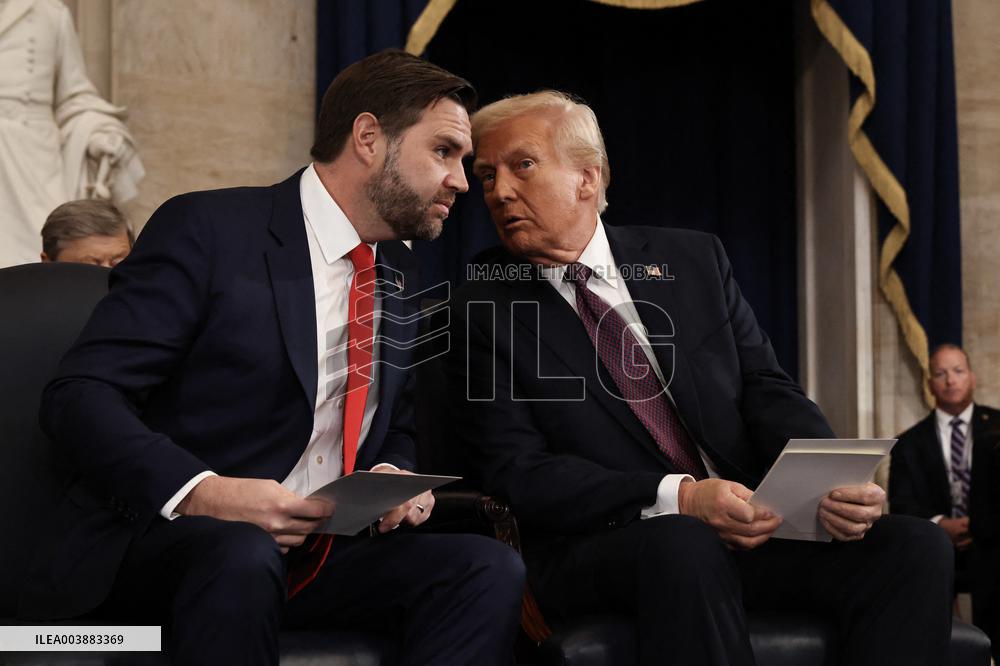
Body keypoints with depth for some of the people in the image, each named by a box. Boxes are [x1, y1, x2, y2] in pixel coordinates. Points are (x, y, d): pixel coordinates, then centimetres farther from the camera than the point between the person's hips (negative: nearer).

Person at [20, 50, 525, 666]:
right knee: (242, 557, -40)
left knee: (489, 566, -20)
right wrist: (201, 493, -27)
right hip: (161, 538, -6)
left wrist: (394, 476, 0)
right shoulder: (209, 229, -6)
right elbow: (79, 396, -12)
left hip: (321, 551, 6)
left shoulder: (400, 279, 16)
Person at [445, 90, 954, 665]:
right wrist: (678, 498, -21)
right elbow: (518, 471, -6)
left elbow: (767, 390, 10)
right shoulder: (483, 313, 3)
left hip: (751, 527, 4)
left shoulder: (695, 260, 14)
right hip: (596, 549, -4)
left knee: (916, 548, -21)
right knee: (683, 545, -39)